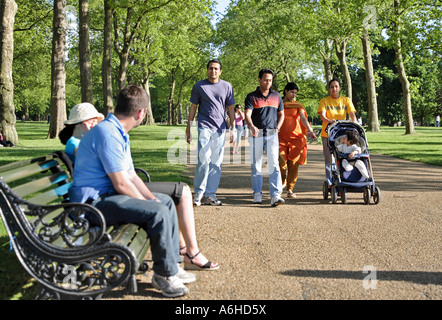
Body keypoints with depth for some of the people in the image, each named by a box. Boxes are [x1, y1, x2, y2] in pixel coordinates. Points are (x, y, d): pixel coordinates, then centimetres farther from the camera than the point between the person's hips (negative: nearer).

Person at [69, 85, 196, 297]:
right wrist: (149, 203, -9)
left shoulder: (119, 133, 15)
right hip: (94, 203, -11)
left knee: (165, 201, 14)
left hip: (107, 195, 11)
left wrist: (152, 198, 2)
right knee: (158, 212, -24)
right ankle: (165, 275, -9)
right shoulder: (108, 134, -20)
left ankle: (172, 264, 13)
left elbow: (131, 176, 15)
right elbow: (121, 184, -22)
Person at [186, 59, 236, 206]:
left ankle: (210, 194, 7)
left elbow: (230, 108, 16)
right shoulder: (199, 86, 8)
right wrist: (188, 128, 7)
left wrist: (233, 128, 9)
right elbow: (193, 107, 11)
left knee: (216, 162, 1)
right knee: (204, 160, -13)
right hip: (204, 126, -2)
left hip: (220, 128, 3)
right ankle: (198, 192, -3)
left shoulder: (227, 86, 13)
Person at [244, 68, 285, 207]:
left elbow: (281, 114, 21)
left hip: (272, 134, 1)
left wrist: (277, 129, 7)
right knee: (256, 165, 6)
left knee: (274, 164, -10)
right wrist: (252, 126, -33)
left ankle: (275, 195, -16)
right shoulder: (251, 97, 1)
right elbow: (247, 114, -13)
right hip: (256, 134, -1)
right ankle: (257, 194, 18)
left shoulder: (276, 96, 12)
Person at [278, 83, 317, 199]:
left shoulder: (297, 105, 12)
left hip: (296, 137, 1)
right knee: (281, 160, -16)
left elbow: (303, 118, -2)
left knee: (293, 163, -5)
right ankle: (282, 181, 11)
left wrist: (310, 130, -19)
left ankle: (290, 190, 4)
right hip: (281, 136, -1)